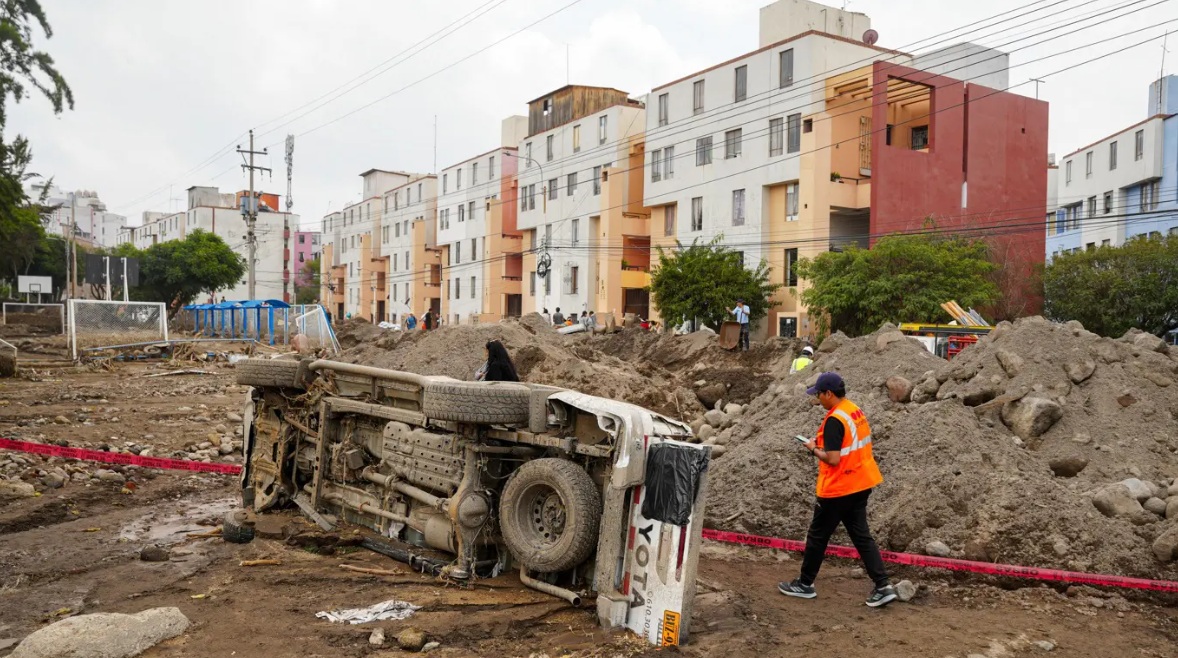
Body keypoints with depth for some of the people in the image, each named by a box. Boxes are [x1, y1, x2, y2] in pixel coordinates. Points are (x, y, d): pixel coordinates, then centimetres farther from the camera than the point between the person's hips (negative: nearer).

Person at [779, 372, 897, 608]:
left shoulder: (834, 420, -22)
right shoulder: (856, 411, 6)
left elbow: (833, 459, -25)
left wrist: (814, 449, -8)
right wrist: (825, 444, 11)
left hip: (838, 489, -9)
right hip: (860, 485, 9)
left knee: (817, 536, 7)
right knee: (862, 536, 12)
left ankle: (805, 585, 19)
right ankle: (883, 586, 7)